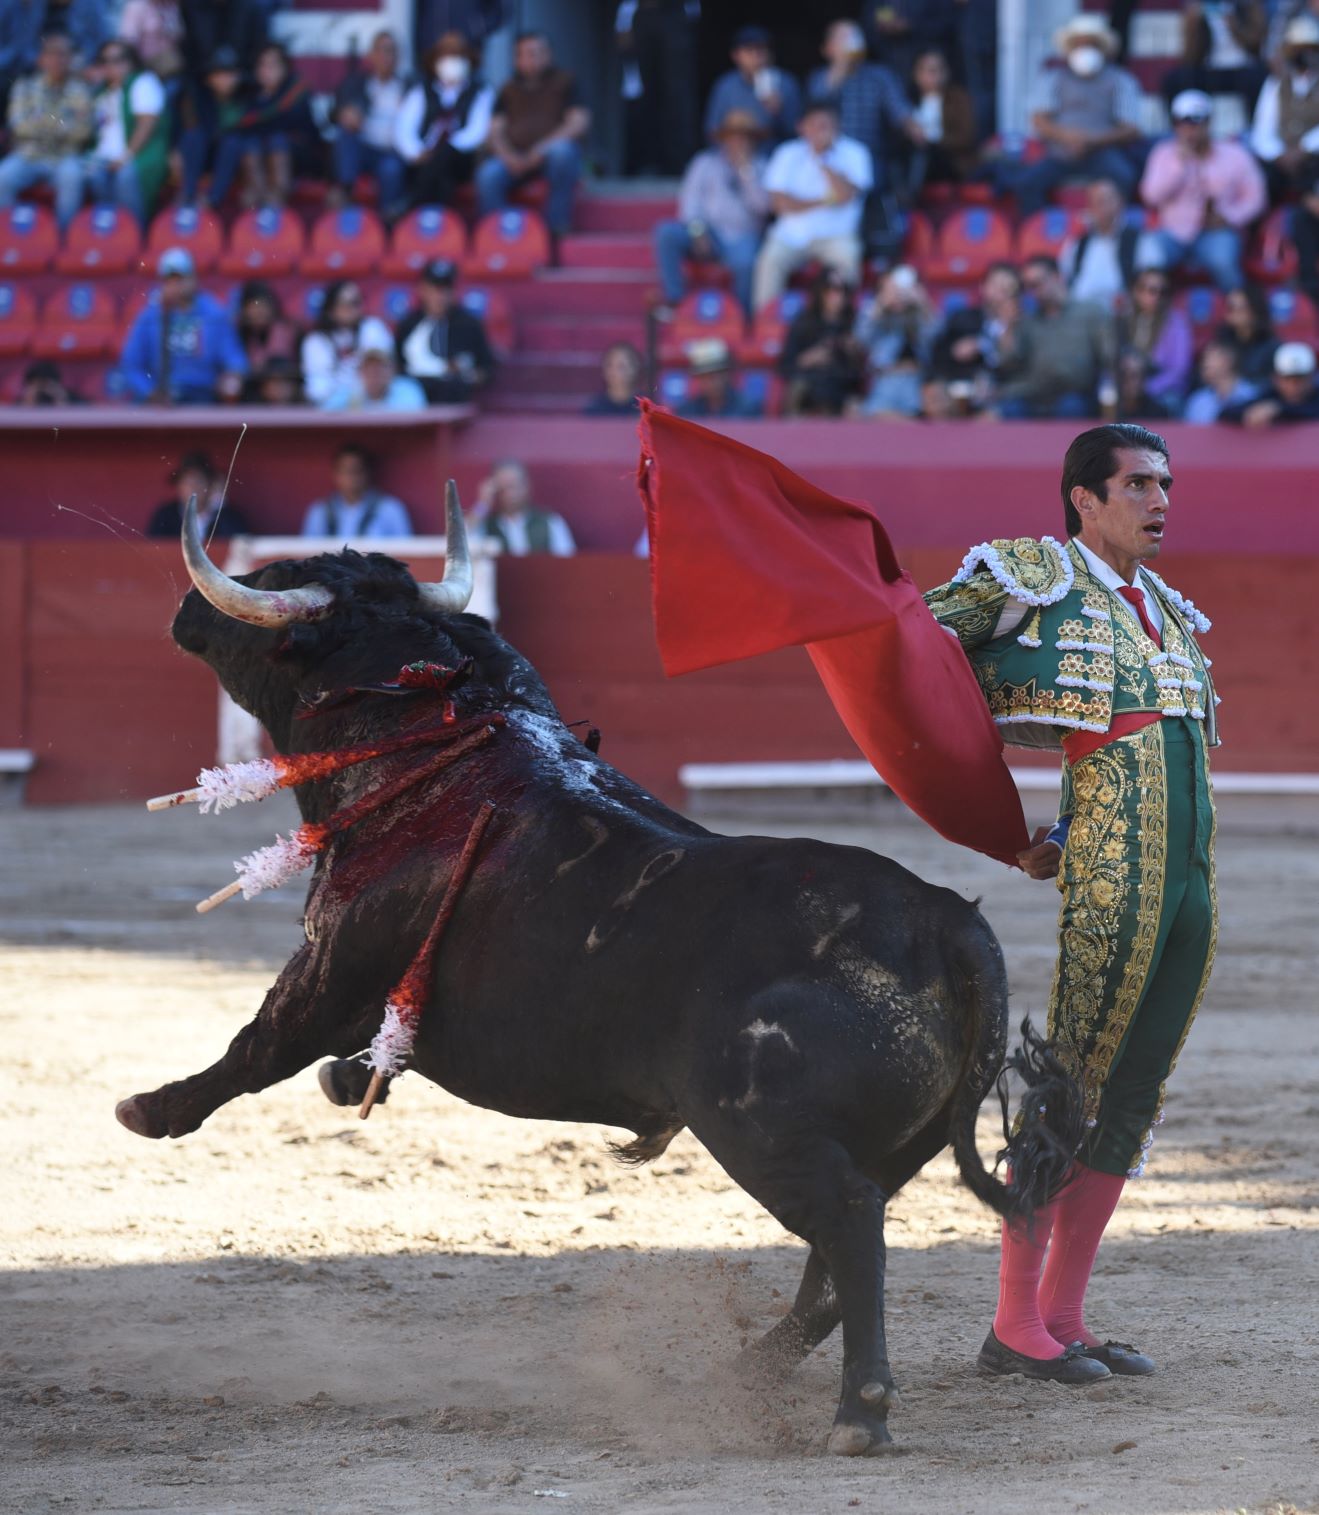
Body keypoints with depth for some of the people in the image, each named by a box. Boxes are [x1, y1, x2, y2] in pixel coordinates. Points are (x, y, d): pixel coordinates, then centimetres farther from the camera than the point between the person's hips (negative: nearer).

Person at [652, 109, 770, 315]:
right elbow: (689, 200, 4)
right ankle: (674, 300, -25)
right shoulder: (705, 163, 12)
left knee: (745, 263, -37)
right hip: (708, 235, 2)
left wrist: (745, 171, -10)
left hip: (741, 238, -2)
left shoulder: (759, 168, 11)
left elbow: (761, 205, -4)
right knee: (666, 232, -26)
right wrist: (697, 231, -12)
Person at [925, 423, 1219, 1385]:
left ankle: (1063, 1316, 14)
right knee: (1073, 1088, -6)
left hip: (1193, 888, 7)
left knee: (1131, 1100, 8)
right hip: (1113, 889, -7)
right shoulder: (1033, 578, -1)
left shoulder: (1167, 611, 19)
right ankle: (1015, 1328, -2)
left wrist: (1064, 841, 7)